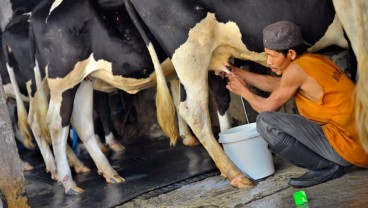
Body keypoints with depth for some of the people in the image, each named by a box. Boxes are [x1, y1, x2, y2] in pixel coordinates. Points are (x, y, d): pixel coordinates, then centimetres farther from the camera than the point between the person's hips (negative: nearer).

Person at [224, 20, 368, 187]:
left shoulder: (297, 69, -14)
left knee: (265, 122, -15)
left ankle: (326, 167, -6)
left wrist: (243, 91, 14)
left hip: (346, 147, -10)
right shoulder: (315, 60, 11)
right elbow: (275, 84, 22)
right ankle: (330, 163, 12)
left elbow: (267, 107, -3)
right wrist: (236, 71, 25)